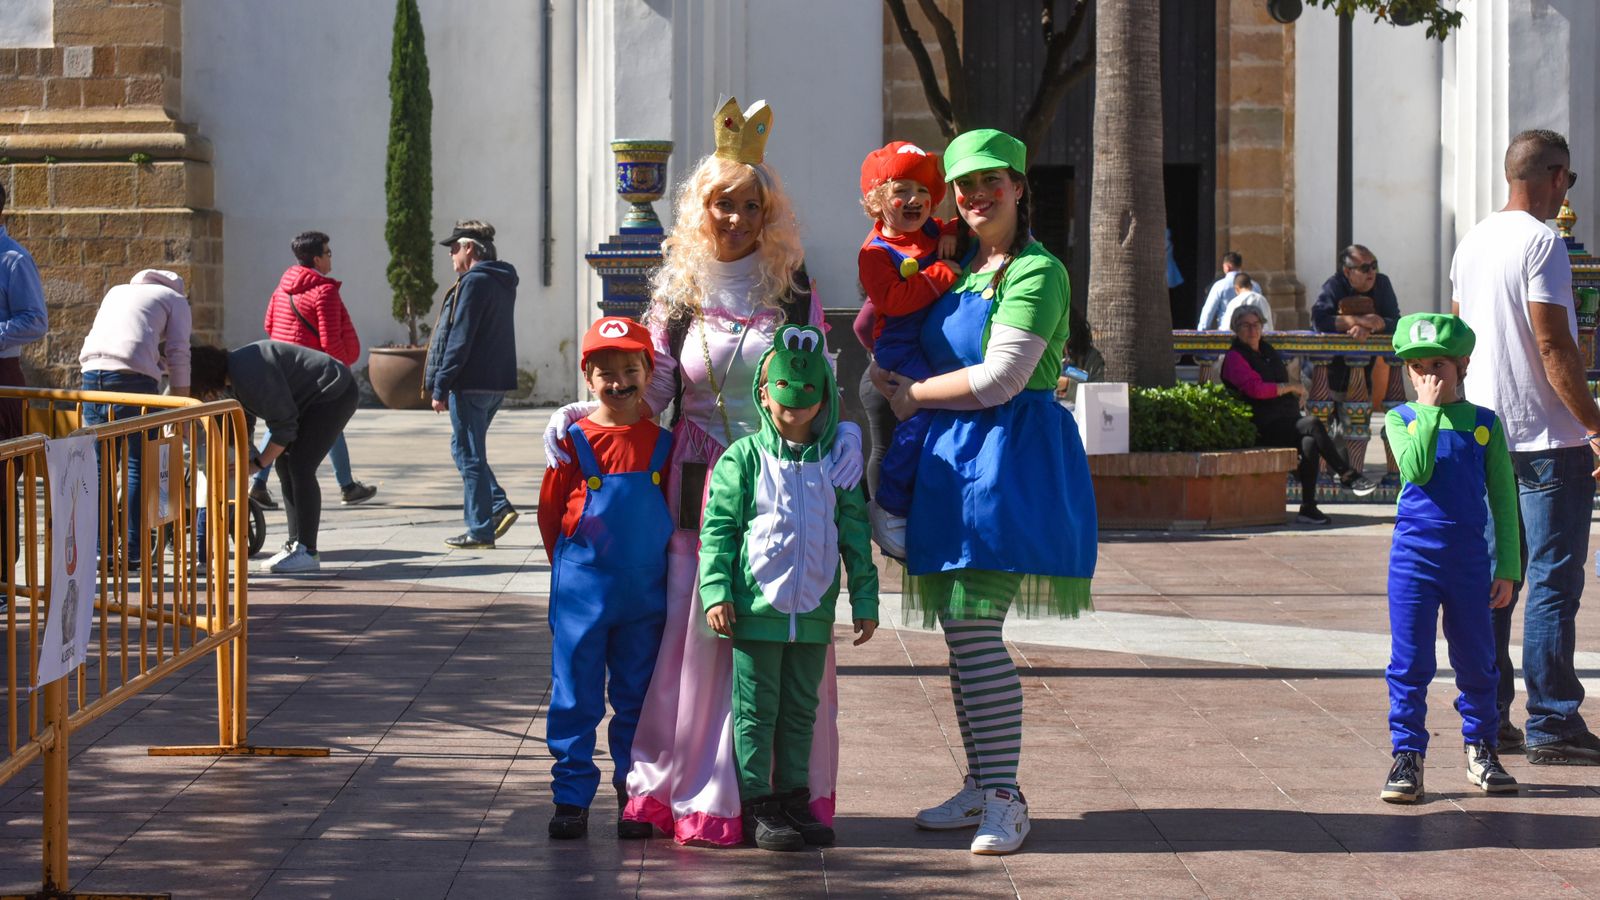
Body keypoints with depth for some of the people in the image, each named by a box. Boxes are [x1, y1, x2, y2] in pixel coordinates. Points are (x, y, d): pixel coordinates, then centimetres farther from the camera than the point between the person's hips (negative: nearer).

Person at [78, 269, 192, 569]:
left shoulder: (117, 291, 34)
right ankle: (131, 552, -4)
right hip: (132, 373, -4)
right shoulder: (176, 300, 20)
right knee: (138, 464, 0)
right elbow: (178, 354, 9)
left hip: (92, 369, 5)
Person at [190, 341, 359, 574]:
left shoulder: (250, 372, -27)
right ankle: (295, 545, 11)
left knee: (300, 466, -15)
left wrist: (257, 464, -14)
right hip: (313, 400, 10)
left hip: (336, 394, -10)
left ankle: (307, 552, -14)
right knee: (284, 465, 7)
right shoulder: (232, 376, 3)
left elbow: (283, 424, -23)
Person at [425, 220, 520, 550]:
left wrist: (440, 387, -15)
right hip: (497, 382, 9)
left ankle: (480, 531, 0)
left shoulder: (474, 282, -14)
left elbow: (460, 339, -18)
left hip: (471, 383, -9)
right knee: (469, 451, 19)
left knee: (468, 453, -3)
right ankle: (499, 506, 9)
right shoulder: (502, 282, 15)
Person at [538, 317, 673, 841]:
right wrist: (570, 566, 5)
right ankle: (571, 798, 11)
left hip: (646, 595, 2)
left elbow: (676, 511, 11)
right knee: (574, 699, 3)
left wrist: (663, 569, 8)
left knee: (637, 700, 11)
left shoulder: (661, 443, 2)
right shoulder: (573, 441, -5)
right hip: (582, 594, -2)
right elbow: (550, 512, 3)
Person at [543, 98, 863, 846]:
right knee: (695, 629, -1)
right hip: (700, 487, 1)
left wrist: (845, 428, -15)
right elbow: (651, 389, 7)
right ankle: (687, 788, 7)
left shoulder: (793, 289, 4)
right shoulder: (677, 293, 8)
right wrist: (581, 412, -6)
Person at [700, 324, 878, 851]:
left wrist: (865, 599, 9)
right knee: (755, 709, 1)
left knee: (801, 709, 12)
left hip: (814, 611, 3)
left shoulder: (835, 462, 7)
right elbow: (718, 529, -3)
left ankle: (794, 797, 21)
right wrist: (716, 592, -10)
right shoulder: (743, 458, -2)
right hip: (756, 608, -3)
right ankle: (756, 805, 7)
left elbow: (855, 535, 11)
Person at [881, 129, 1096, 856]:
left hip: (1008, 454, -8)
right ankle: (980, 786, 18)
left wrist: (911, 396, -5)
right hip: (949, 456, 8)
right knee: (961, 631, 9)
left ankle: (1006, 798, -6)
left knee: (974, 628, -13)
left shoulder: (1037, 271, -9)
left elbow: (999, 379, -16)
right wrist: (903, 394, 12)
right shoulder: (956, 271, 16)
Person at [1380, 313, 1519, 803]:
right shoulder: (1401, 419, 1)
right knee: (1409, 663, -2)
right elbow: (1416, 470, -18)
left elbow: (1504, 500, 6)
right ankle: (1407, 756, 6)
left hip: (1470, 560, 1)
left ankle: (1480, 750, 26)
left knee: (1476, 661, 9)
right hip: (1414, 556, -1)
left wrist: (1507, 567, 2)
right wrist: (1431, 410, -19)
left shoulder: (1485, 423, 3)